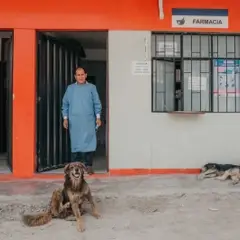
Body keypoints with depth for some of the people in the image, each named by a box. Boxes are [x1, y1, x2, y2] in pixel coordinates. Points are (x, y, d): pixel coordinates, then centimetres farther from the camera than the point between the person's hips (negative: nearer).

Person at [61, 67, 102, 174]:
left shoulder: (92, 87, 6)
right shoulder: (70, 88, 8)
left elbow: (97, 104, 6)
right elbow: (65, 104, 9)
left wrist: (98, 117, 0)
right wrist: (65, 118, 2)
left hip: (89, 121, -1)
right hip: (74, 122, 1)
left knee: (89, 143, -3)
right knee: (75, 143, 4)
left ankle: (88, 166, 5)